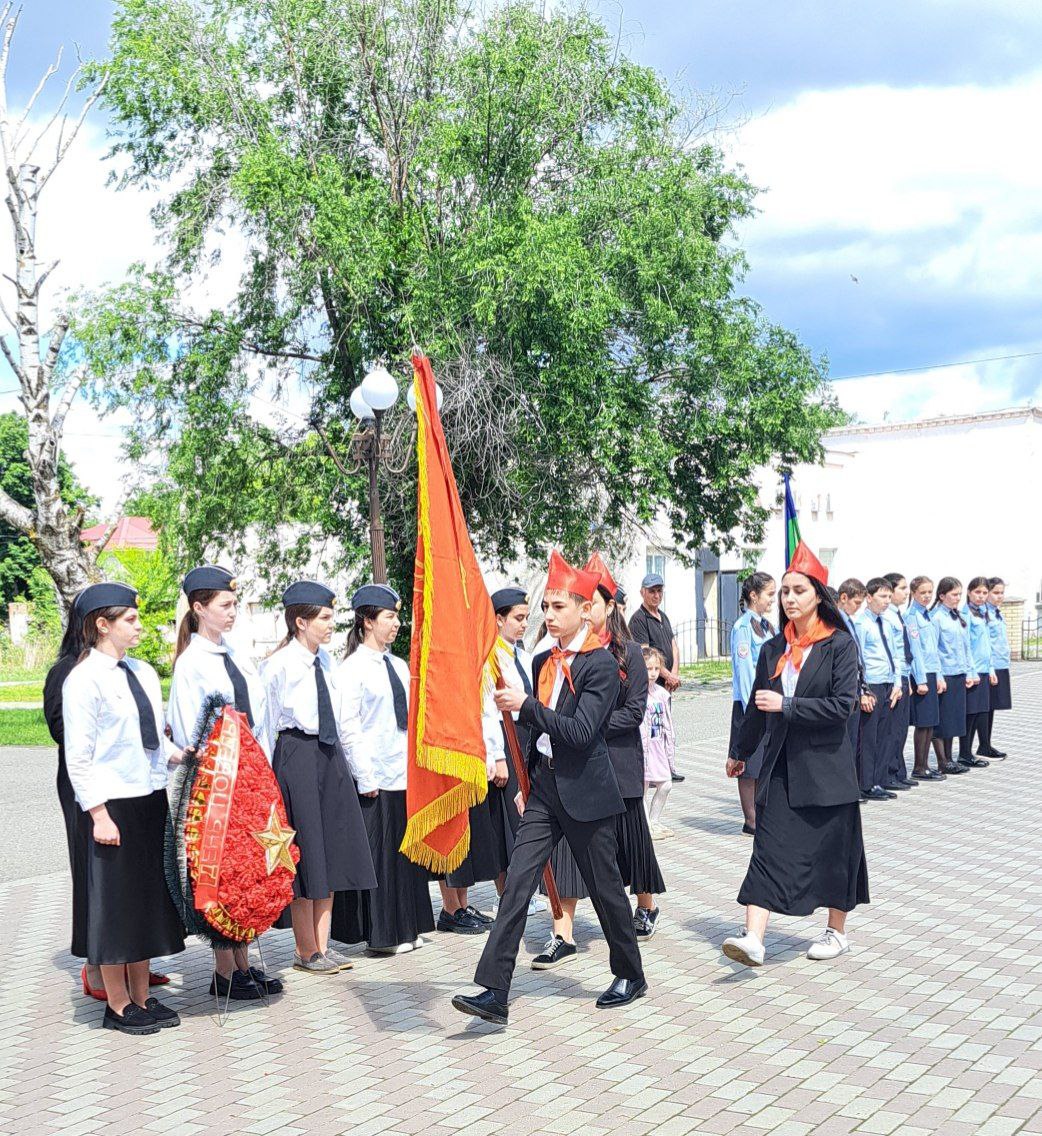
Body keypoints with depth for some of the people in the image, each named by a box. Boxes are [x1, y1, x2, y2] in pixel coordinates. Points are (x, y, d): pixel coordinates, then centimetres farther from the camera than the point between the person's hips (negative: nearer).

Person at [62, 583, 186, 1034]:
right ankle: (117, 1006, 16)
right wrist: (98, 814, -16)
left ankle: (141, 997, 27)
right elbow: (78, 756, -13)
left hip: (151, 797, 7)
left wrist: (180, 755, -1)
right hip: (114, 803, -7)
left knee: (148, 897, 14)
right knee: (116, 901, 2)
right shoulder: (84, 680, -11)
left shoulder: (143, 672, 10)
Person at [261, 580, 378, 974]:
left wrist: (363, 774, 15)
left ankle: (322, 945, 22)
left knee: (330, 852, 11)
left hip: (331, 758, 7)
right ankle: (306, 952, 14)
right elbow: (266, 727, -9)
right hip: (296, 758, -7)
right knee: (304, 854, 1)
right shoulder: (278, 666, -12)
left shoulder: (325, 661, 9)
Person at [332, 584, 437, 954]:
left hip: (406, 773, 7)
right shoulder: (352, 669, -8)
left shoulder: (399, 666, 14)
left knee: (407, 851, 12)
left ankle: (407, 928, 22)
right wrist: (364, 776, -16)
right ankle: (380, 934, 9)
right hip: (375, 778, -7)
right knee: (377, 852, -1)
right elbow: (348, 726, -12)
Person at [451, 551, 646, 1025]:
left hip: (585, 791, -6)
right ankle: (494, 993, -6)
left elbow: (581, 732, -21)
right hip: (545, 789, 6)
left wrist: (526, 706, -23)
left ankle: (630, 976, 29)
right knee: (516, 886, -4)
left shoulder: (601, 665, -12)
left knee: (605, 887, 8)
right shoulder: (543, 662, 10)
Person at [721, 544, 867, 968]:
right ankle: (753, 939, -11)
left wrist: (786, 705, -20)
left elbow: (842, 705, -16)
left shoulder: (839, 644, -6)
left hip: (824, 765, -4)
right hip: (780, 768, 4)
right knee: (769, 849, -5)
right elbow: (757, 708, 18)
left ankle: (837, 932, 27)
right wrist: (741, 753, 25)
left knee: (832, 848, 9)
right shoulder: (773, 649, 8)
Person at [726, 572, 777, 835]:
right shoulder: (743, 627, -11)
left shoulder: (768, 626, 13)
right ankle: (751, 820, 7)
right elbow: (744, 670, -14)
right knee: (749, 763, 0)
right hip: (750, 703, -8)